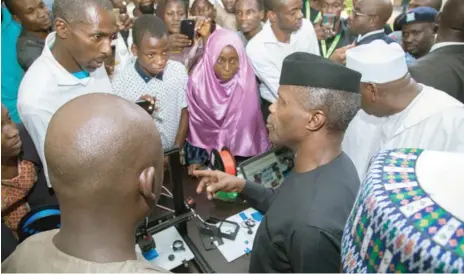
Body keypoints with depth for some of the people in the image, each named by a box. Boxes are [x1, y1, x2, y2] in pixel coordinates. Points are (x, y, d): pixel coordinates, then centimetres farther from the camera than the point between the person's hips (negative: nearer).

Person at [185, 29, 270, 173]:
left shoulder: (247, 82, -11)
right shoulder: (198, 82, -13)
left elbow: (251, 123, -2)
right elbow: (194, 124, -4)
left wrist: (259, 160, -3)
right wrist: (195, 160, -10)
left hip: (242, 152, 1)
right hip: (205, 151, 0)